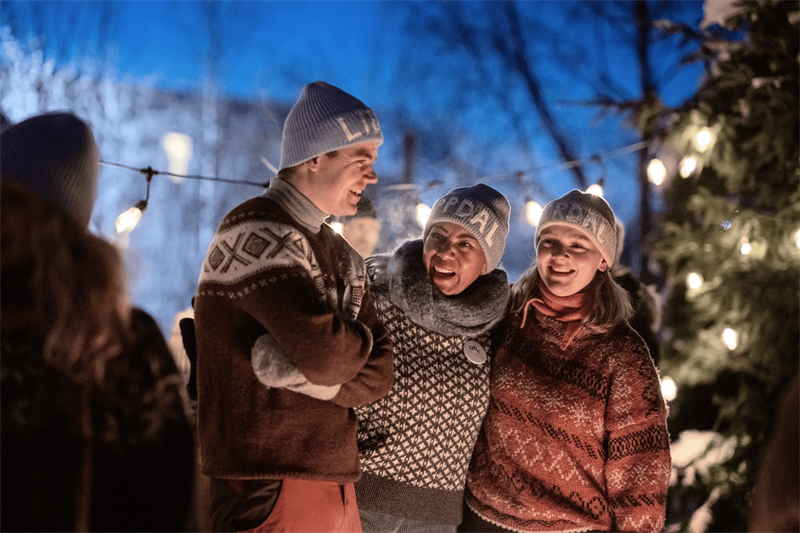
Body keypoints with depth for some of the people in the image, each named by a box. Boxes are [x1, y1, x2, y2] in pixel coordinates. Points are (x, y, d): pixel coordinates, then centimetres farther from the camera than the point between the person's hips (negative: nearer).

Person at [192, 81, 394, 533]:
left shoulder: (342, 257, 16)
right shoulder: (255, 234, -13)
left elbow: (378, 376, 5)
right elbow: (325, 355, -25)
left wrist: (292, 369, -12)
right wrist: (362, 340, -2)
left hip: (335, 487, 8)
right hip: (270, 488, -8)